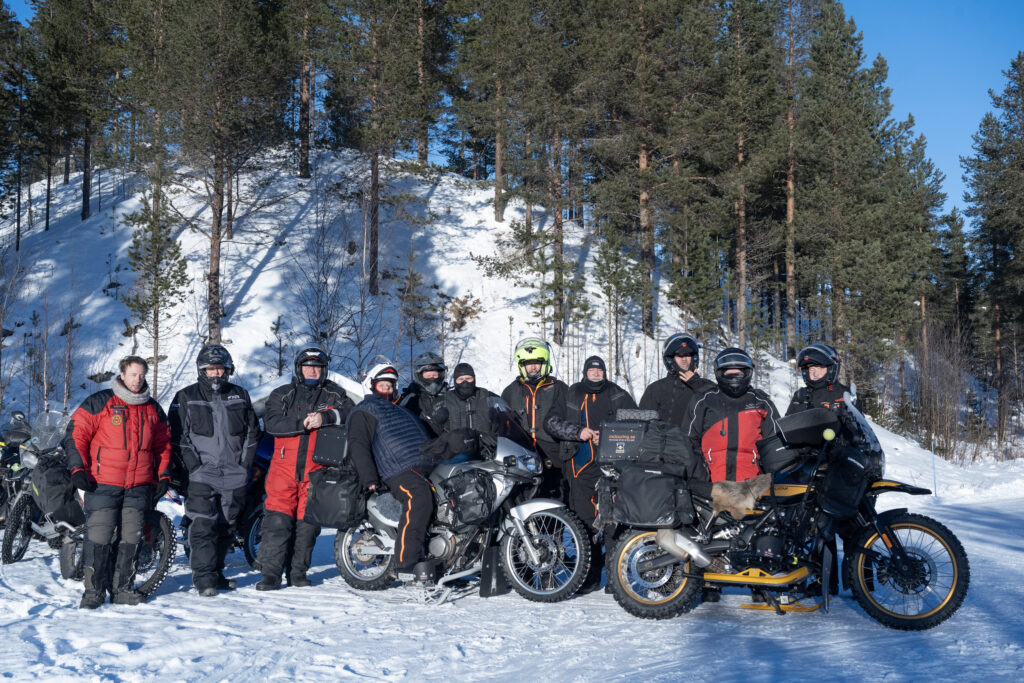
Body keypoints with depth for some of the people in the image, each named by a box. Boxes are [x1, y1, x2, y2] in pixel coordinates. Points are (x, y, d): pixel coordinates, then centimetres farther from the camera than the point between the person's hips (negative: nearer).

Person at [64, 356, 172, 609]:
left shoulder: (153, 409, 12)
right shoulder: (99, 403, -1)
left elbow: (163, 443, 19)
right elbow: (76, 433, -2)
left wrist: (163, 476, 12)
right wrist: (77, 469, -10)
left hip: (139, 486, 4)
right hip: (103, 484, -4)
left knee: (131, 538, 7)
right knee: (98, 536, -7)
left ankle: (122, 588, 16)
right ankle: (94, 589, 4)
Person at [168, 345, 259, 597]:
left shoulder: (240, 396, 11)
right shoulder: (186, 397, 2)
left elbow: (252, 432, 16)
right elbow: (178, 436, -2)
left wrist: (244, 463, 6)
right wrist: (192, 466, -11)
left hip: (234, 477, 4)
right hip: (201, 476, -4)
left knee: (226, 527, 9)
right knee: (203, 526, -12)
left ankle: (216, 573, 21)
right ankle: (204, 578, -8)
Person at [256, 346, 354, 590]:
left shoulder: (333, 394, 12)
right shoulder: (281, 394, 11)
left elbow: (350, 412, -7)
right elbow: (271, 423, -6)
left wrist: (324, 417, -22)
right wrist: (302, 423, -18)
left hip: (317, 469, 1)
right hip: (285, 466, -1)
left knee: (307, 521, 5)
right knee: (277, 519, -8)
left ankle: (298, 572, 16)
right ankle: (270, 573, -5)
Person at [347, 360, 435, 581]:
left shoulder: (401, 411, 36)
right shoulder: (363, 412, 11)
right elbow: (358, 446, -2)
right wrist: (369, 478, -14)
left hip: (426, 468, 8)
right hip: (399, 470, -8)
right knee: (419, 499, -32)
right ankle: (405, 564, -34)